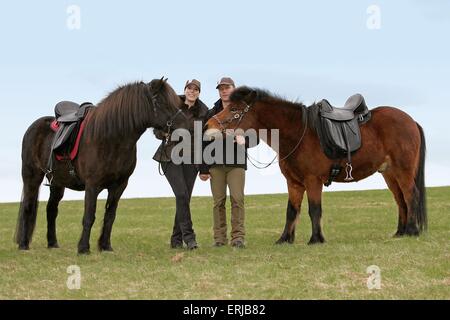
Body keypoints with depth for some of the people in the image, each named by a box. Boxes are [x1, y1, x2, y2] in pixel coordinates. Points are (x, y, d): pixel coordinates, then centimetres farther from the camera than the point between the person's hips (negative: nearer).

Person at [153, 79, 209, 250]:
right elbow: (157, 129, 4)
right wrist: (165, 133, -17)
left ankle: (176, 239, 13)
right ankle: (188, 235, -15)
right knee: (182, 194, -17)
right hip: (170, 155, -3)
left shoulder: (203, 112, 5)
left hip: (191, 158, 3)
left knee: (185, 197, 3)